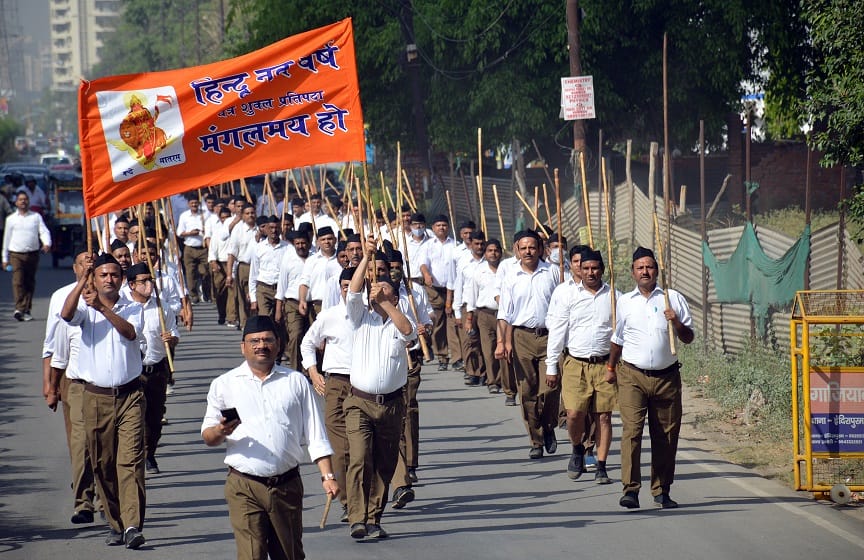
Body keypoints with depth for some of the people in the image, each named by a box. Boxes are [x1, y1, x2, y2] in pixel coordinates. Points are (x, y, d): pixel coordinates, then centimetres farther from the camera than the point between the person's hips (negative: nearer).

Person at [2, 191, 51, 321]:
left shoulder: (36, 217, 8)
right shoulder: (11, 219, 7)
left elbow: (44, 231, 0)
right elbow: (6, 238, 11)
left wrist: (47, 243, -22)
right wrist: (5, 259, 11)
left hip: (32, 254, 2)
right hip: (16, 255, -1)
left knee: (30, 283, 6)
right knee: (18, 281, -15)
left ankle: (26, 310, 14)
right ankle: (19, 309, -24)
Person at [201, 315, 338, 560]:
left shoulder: (296, 382, 13)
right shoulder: (224, 384, 9)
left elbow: (315, 435, 11)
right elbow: (208, 437, 7)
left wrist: (327, 475, 1)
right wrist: (220, 431, -17)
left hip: (287, 485, 2)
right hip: (244, 487, -2)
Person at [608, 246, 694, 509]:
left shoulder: (673, 299, 7)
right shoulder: (624, 302, 11)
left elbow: (688, 339, 8)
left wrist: (677, 323, -11)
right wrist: (611, 367, 27)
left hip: (667, 377, 1)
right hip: (632, 376, -1)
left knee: (666, 435, 4)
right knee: (631, 429, -15)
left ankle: (661, 491, 14)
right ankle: (630, 489, -18)